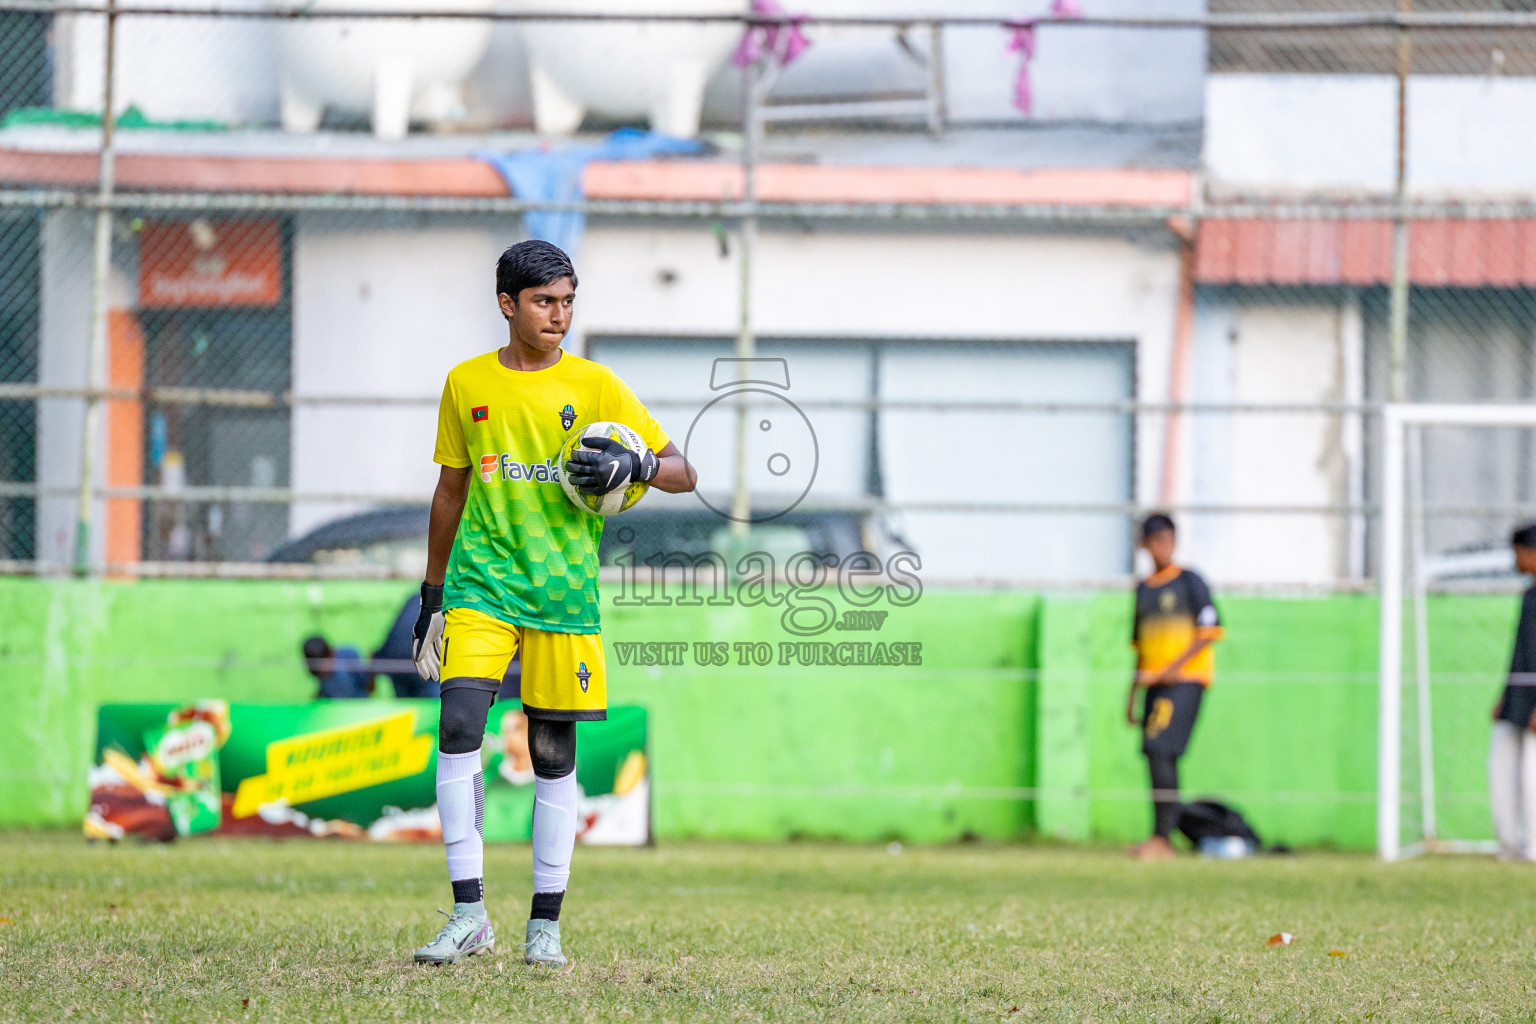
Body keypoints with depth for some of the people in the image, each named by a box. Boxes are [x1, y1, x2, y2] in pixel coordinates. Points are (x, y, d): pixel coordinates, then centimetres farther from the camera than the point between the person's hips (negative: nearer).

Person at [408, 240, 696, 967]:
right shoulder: (467, 384, 8)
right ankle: (469, 915, -14)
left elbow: (682, 472, 3)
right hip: (480, 581, 0)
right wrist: (432, 594, 18)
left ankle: (545, 924, 11)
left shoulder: (594, 385, 3)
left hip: (562, 590, 0)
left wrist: (634, 464, -20)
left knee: (553, 751, 2)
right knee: (458, 723, -17)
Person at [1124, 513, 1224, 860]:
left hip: (1186, 679, -7)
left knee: (1160, 750, -19)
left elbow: (1209, 631, -9)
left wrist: (1173, 668, -16)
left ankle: (1162, 838, -21)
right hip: (1154, 682, 7)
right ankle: (1161, 841, 11)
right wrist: (1132, 694, 21)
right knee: (1158, 761, 6)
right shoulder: (1144, 588, 17)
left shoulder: (1189, 581, -3)